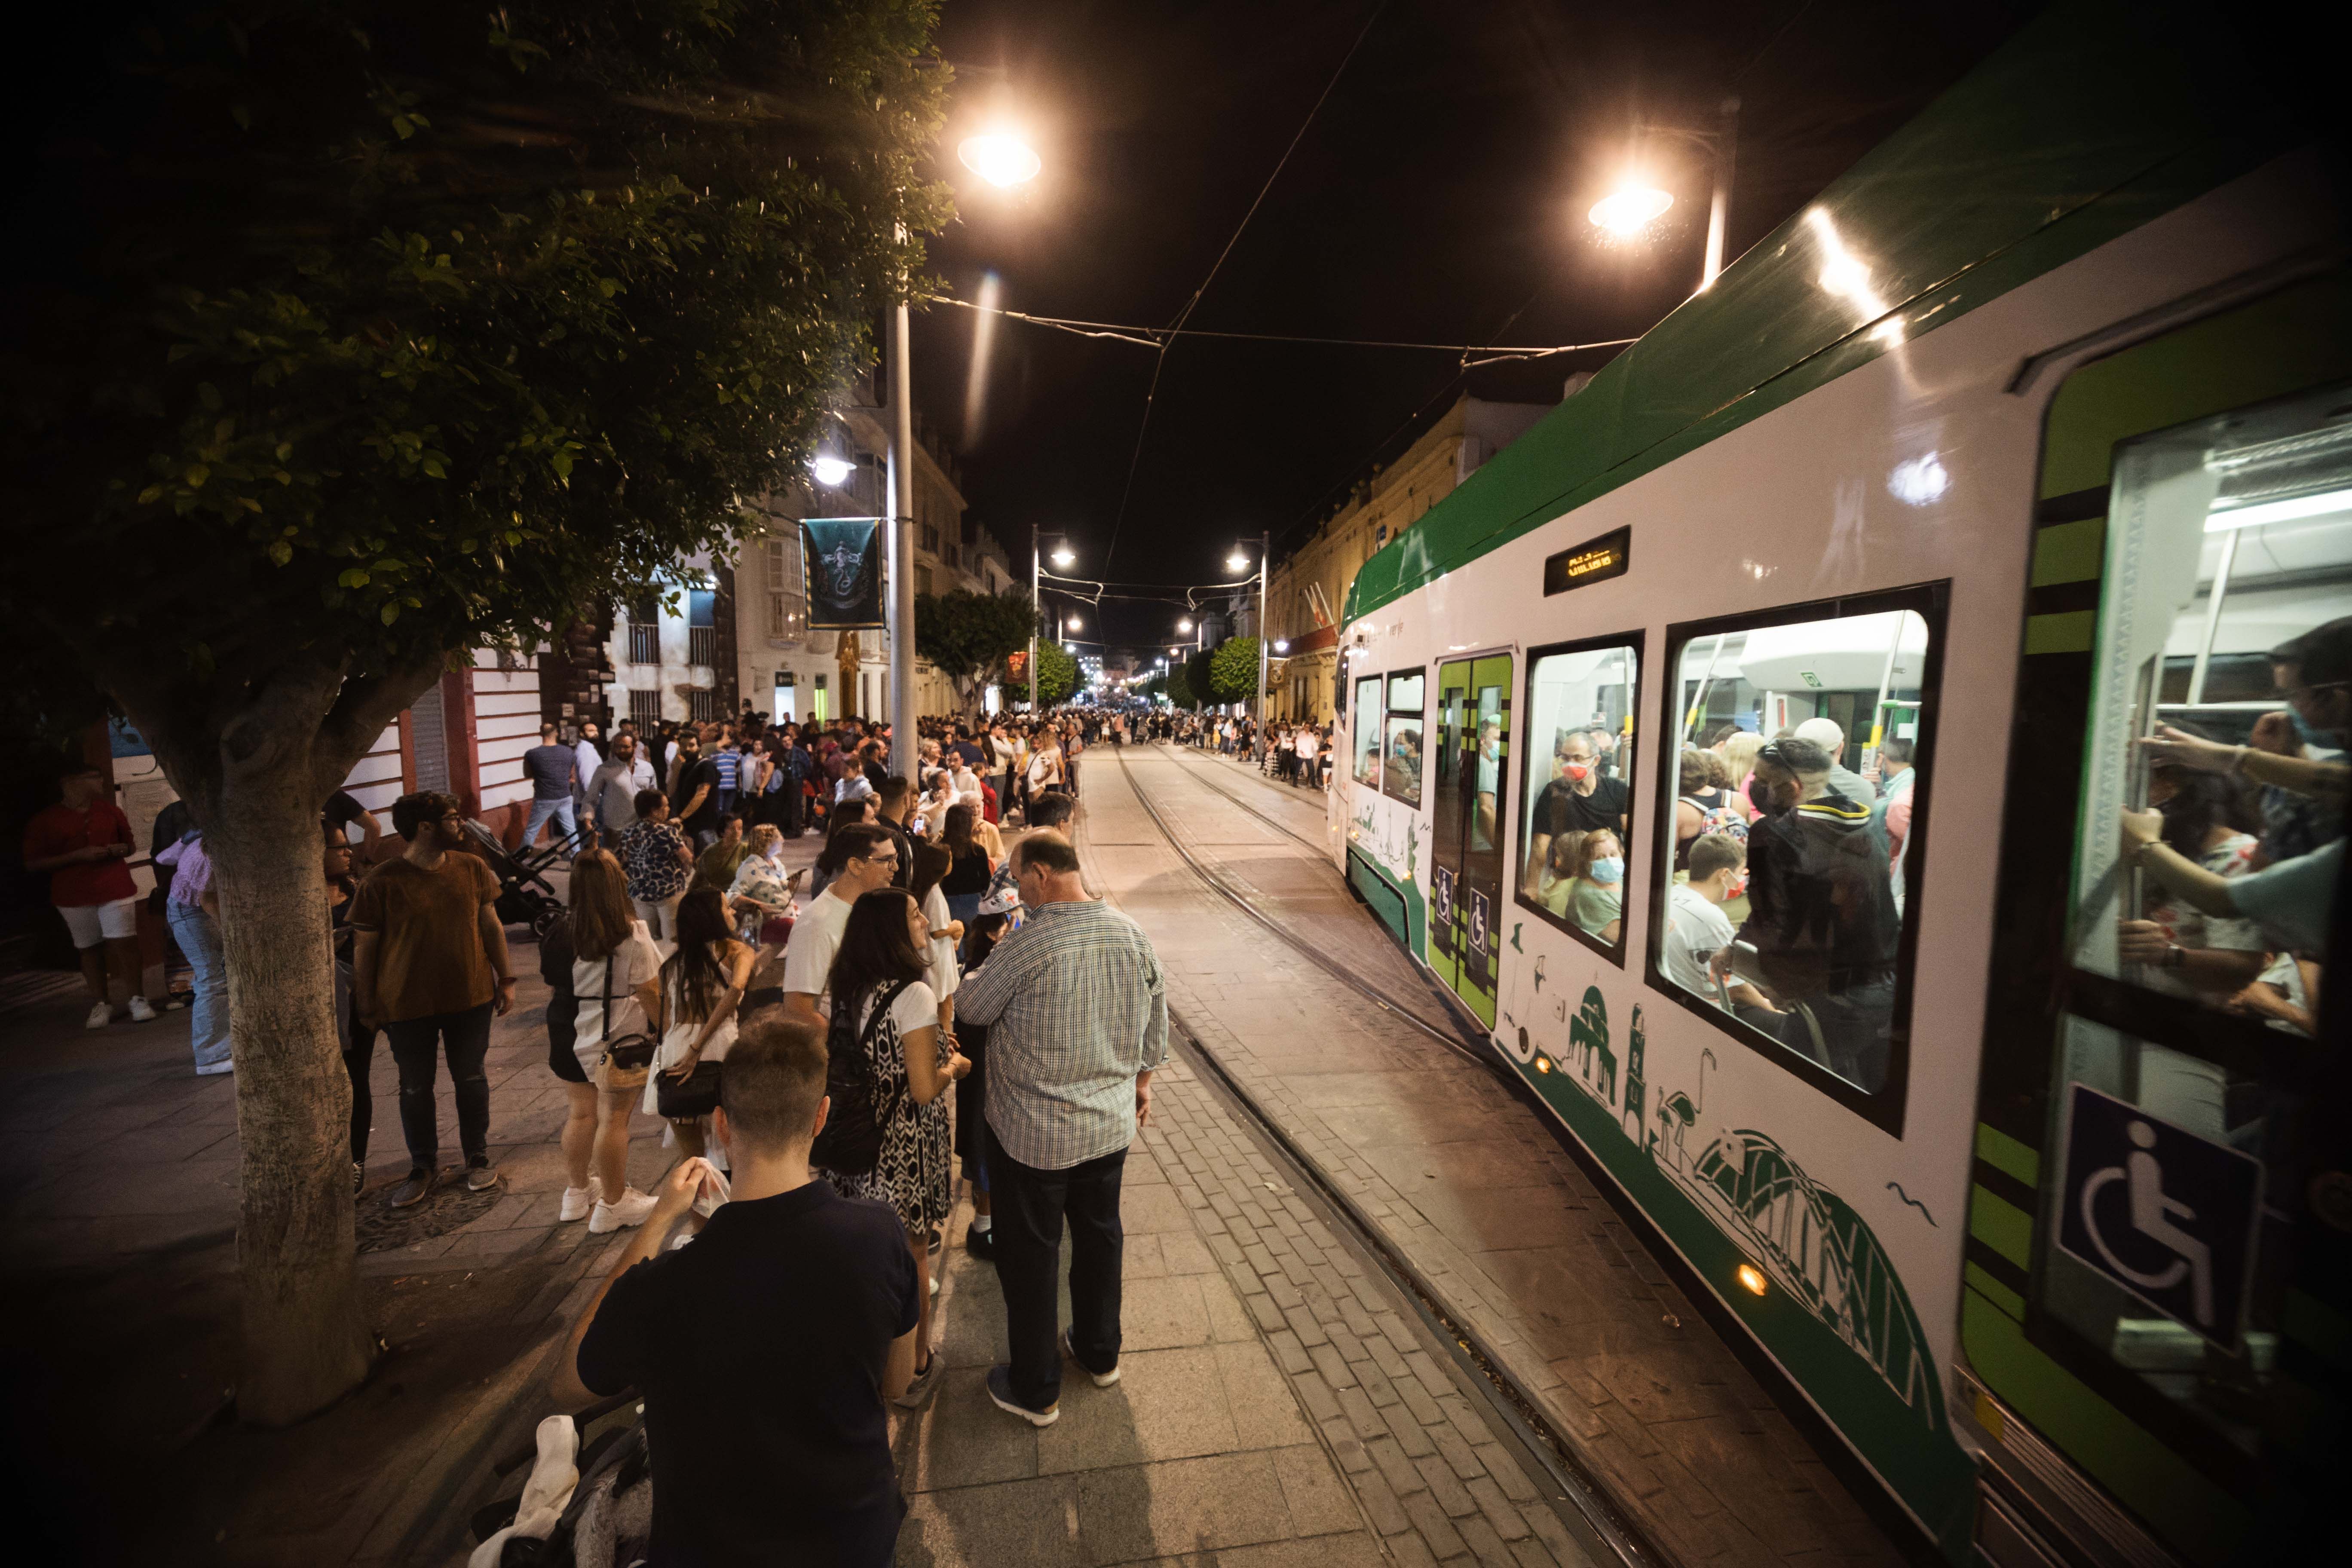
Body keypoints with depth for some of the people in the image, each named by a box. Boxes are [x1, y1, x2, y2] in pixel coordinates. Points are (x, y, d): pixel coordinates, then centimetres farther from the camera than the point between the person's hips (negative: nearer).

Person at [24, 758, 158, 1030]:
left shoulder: (110, 811, 7)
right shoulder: (44, 820, -3)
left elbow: (130, 843, 20)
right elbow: (32, 863, -5)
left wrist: (122, 849, -4)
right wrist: (79, 855, -17)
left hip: (116, 889, 1)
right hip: (74, 896, -1)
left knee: (125, 943, -3)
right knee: (89, 948, 6)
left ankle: (137, 998, 4)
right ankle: (101, 1004, 14)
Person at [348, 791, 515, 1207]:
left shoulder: (472, 869, -2)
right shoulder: (383, 883, -13)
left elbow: (491, 926, 5)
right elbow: (364, 946, -4)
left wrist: (506, 978, 4)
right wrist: (366, 1004, 0)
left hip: (471, 997, 2)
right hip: (408, 1004, -2)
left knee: (471, 1078, 13)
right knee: (415, 1087, 11)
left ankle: (478, 1157, 29)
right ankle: (423, 1165, 30)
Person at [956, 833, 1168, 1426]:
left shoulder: (1027, 945, -25)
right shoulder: (1133, 935, -7)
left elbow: (971, 1008, -10)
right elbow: (1156, 1016, 5)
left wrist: (984, 972, 12)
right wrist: (1142, 1077, 20)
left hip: (1033, 1135, -5)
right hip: (1111, 1125, 6)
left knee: (1031, 1256, 13)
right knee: (1100, 1237, 24)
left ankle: (1036, 1391, 30)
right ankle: (1100, 1354, 44)